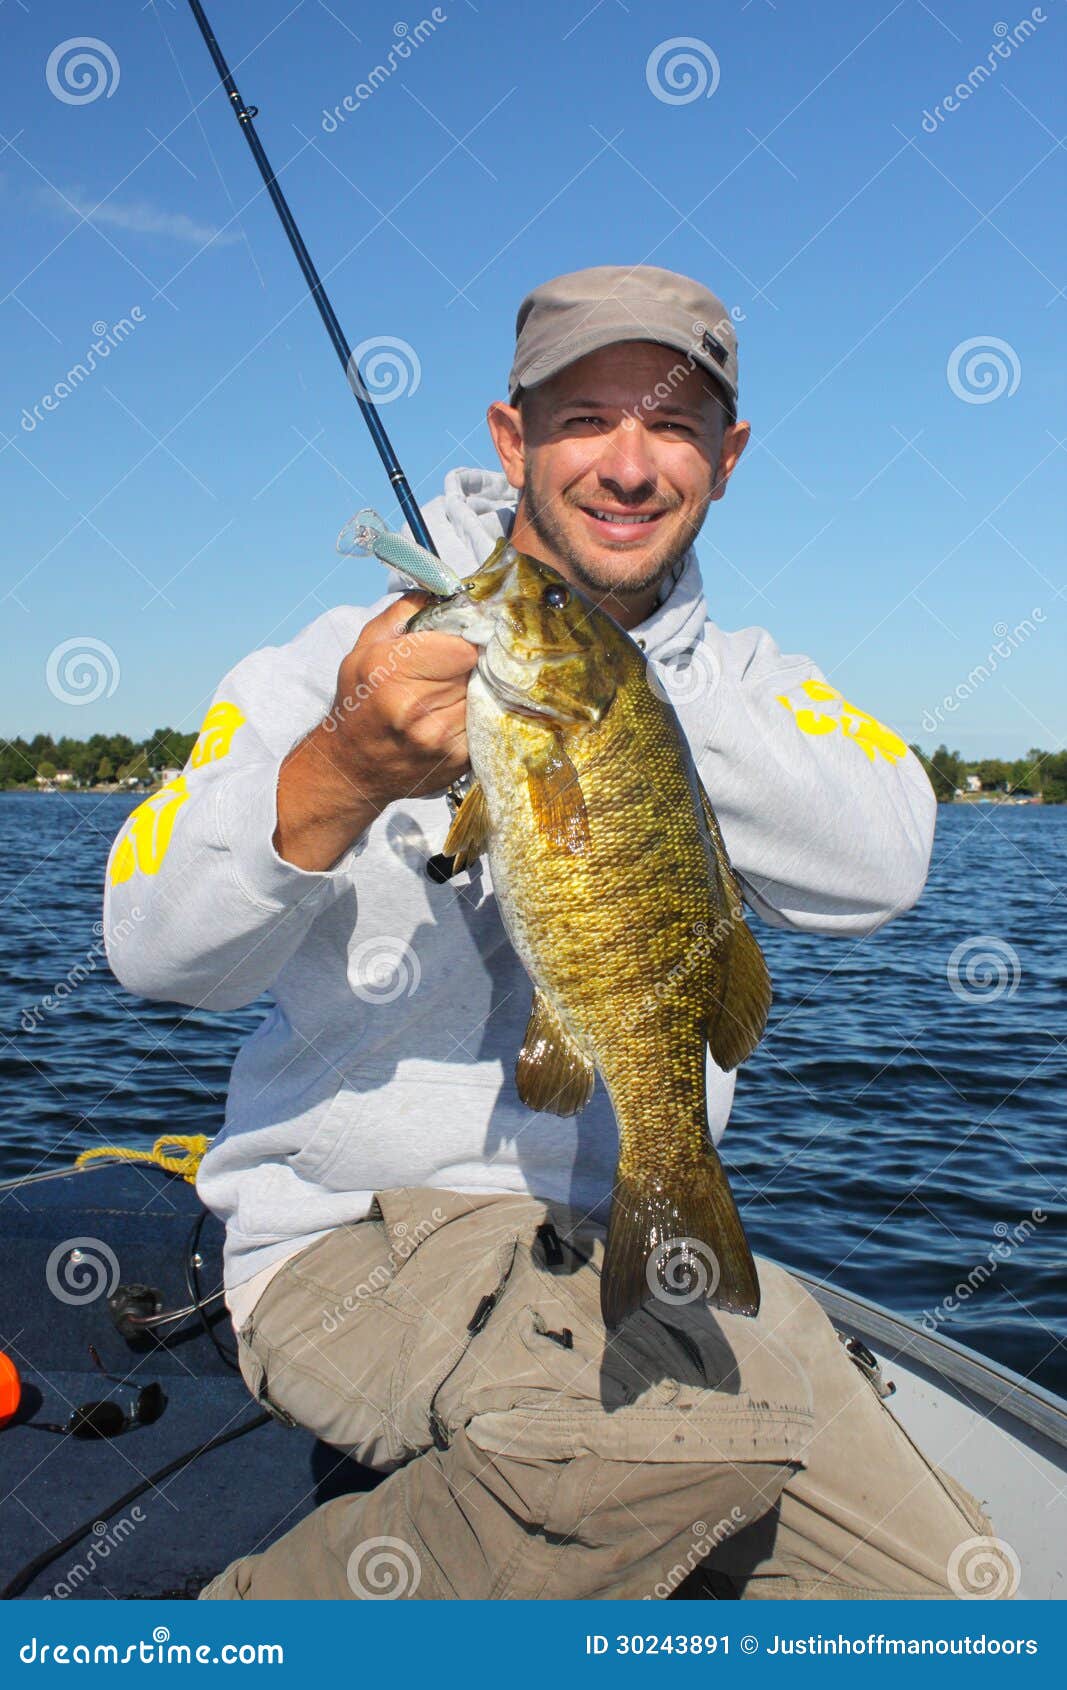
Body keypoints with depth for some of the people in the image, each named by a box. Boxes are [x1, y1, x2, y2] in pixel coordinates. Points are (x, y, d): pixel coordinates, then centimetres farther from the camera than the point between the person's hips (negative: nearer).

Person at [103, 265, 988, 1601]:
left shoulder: (745, 681, 7)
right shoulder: (351, 664, -6)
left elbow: (877, 868, -15)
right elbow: (157, 953, -16)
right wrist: (340, 774, -35)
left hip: (646, 1242, 5)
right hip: (360, 1237, -4)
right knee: (700, 1427, -33)